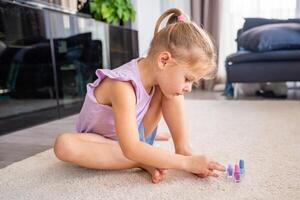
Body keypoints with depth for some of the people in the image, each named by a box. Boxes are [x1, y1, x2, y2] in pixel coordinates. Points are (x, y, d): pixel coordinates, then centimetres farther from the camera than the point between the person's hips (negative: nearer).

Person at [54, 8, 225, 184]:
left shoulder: (161, 73, -17)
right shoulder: (123, 86, -39)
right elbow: (131, 149, -43)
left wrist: (185, 152, -23)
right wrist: (187, 163, -42)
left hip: (132, 133, 5)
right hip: (98, 140, -4)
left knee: (170, 91, -13)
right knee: (64, 145, -38)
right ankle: (144, 162, -28)